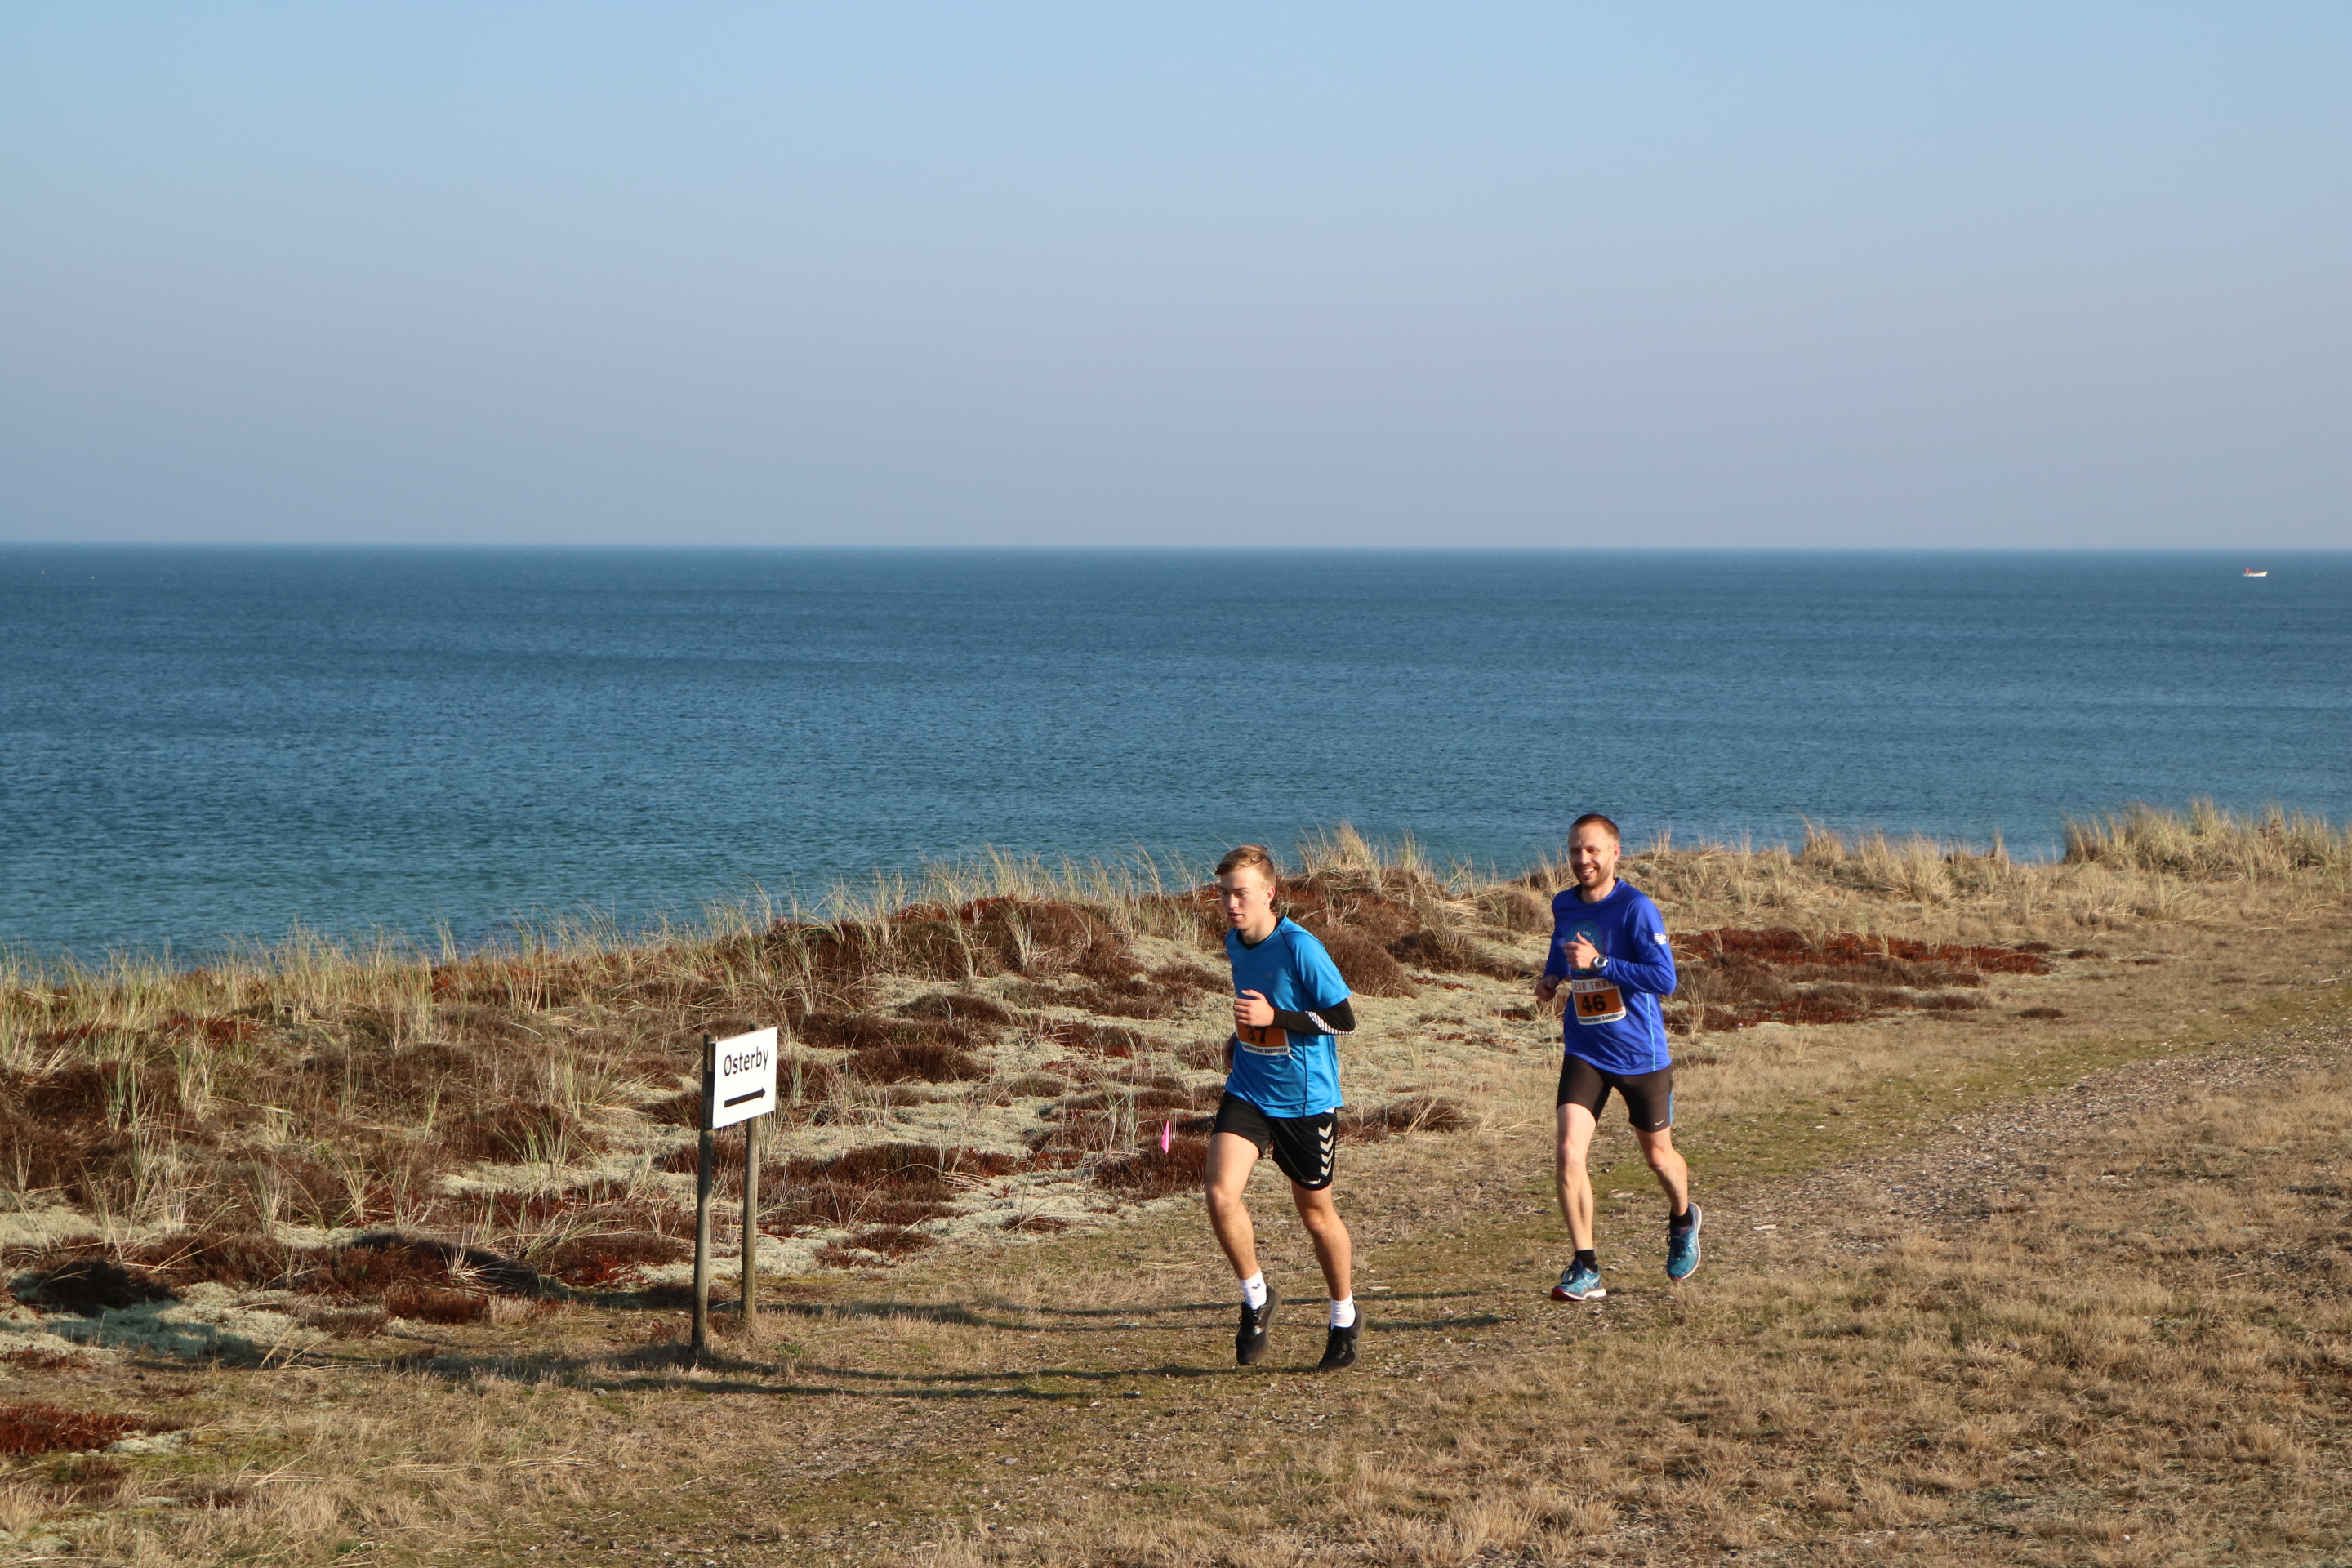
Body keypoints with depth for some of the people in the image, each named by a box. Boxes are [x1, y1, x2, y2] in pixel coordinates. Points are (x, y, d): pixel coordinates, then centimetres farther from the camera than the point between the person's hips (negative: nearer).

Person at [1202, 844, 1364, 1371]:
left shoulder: (1299, 947, -20)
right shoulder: (1235, 943, 2)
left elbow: (1344, 1018, -18)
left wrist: (1274, 1018, -26)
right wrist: (1241, 1038, 11)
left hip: (1306, 1098, -5)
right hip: (1247, 1090, 5)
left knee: (1316, 1213, 9)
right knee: (1221, 1194, -16)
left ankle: (1345, 1318, 31)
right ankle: (1256, 1299, 5)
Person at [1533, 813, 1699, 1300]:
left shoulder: (1636, 908, -16)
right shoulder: (1563, 906, 4)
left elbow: (1664, 978, -22)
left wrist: (1598, 962, -28)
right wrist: (1551, 977, 7)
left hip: (1641, 1053, -3)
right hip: (1585, 1052, 3)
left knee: (1658, 1157, 15)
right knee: (1569, 1153, -16)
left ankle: (1682, 1220, 49)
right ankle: (1586, 1270, -11)